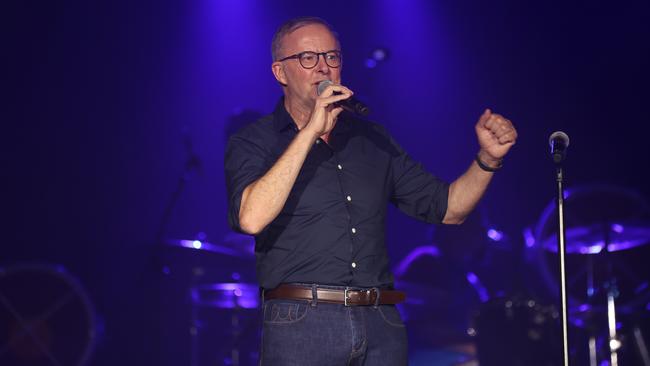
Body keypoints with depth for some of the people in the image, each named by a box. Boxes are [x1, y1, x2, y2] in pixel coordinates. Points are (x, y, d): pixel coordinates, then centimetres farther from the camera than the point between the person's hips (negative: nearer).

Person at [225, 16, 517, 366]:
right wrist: (310, 132, -15)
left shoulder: (372, 139, 16)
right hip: (301, 324, -4)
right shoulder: (252, 143, 3)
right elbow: (251, 218, -18)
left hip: (382, 325, 4)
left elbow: (448, 208, 17)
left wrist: (487, 158, -1)